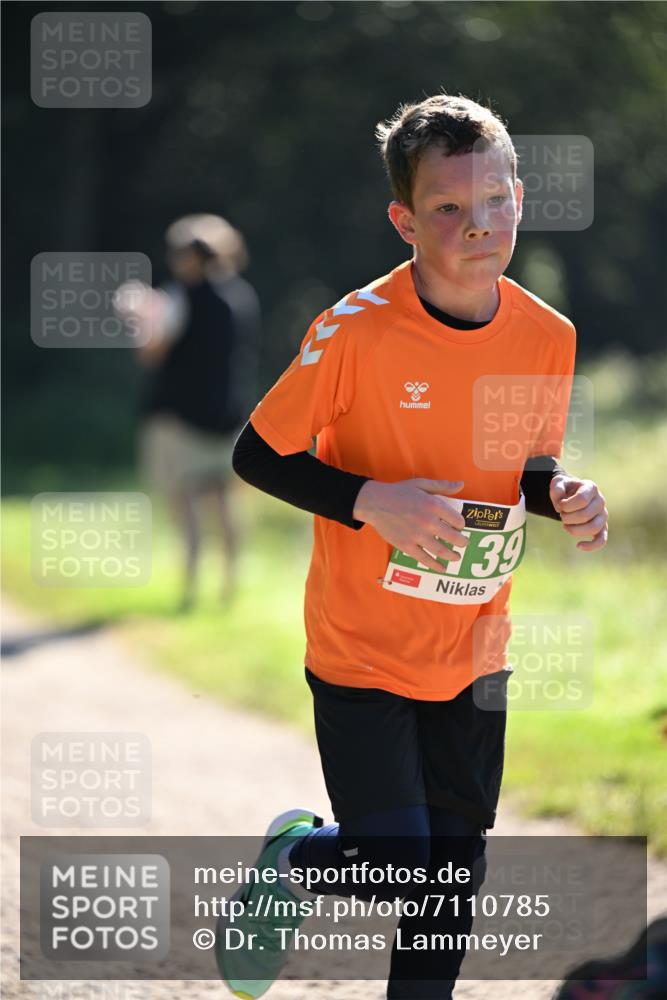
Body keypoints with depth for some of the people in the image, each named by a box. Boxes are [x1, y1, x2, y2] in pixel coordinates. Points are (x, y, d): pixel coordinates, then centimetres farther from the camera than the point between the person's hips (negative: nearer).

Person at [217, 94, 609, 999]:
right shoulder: (356, 330, -19)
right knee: (395, 871, -9)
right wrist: (371, 502, -24)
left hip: (474, 656, 5)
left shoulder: (548, 336, -4)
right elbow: (257, 456, -11)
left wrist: (563, 495, -10)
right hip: (361, 653, -5)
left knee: (454, 874, 9)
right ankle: (293, 854, 23)